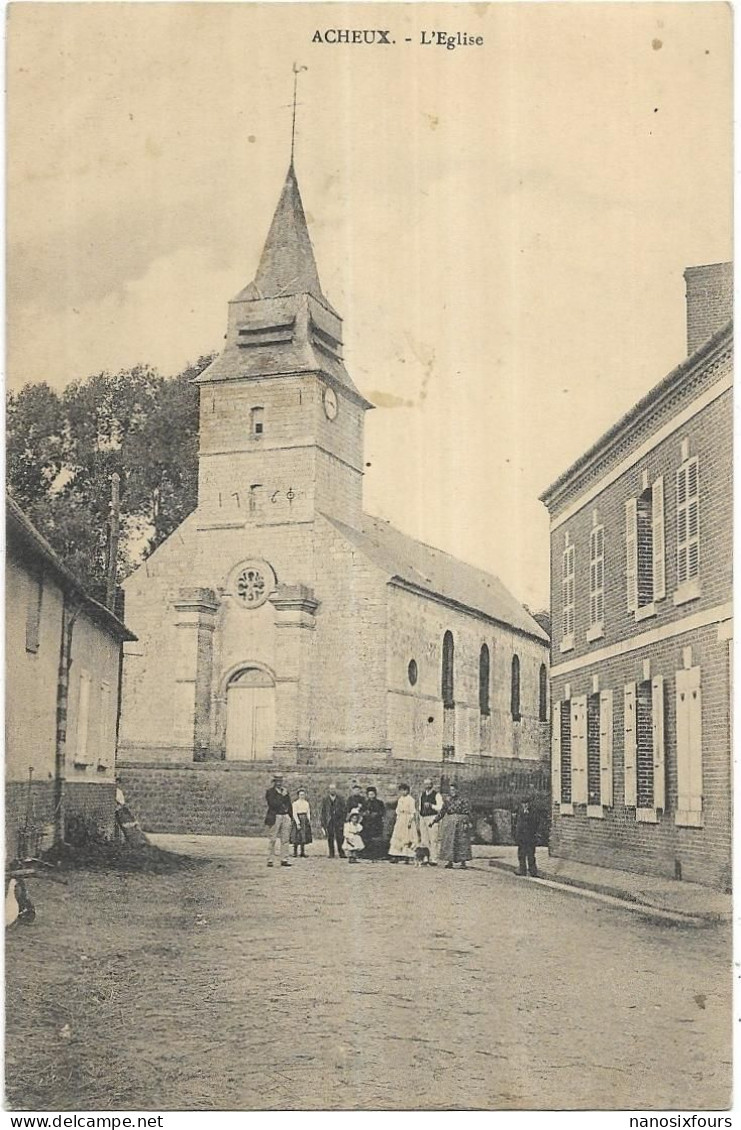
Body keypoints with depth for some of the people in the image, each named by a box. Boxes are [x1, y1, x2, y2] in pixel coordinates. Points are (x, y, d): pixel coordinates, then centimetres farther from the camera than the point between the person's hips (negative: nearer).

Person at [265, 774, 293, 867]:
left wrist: (291, 817, 12)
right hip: (275, 817, -5)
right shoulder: (270, 791, -1)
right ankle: (270, 860, 0)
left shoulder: (285, 791, 16)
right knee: (272, 839, -3)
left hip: (286, 816, 5)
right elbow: (273, 804, -15)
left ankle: (283, 860, 7)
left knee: (285, 839, 3)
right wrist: (282, 796, -14)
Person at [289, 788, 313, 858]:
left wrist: (309, 821, 1)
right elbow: (294, 814, -11)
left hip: (305, 821, 6)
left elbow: (308, 813, 13)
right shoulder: (295, 803, -6)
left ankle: (302, 852, 12)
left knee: (304, 837, 6)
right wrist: (298, 823, -17)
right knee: (297, 838, -7)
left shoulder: (306, 803, 12)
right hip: (298, 820, -6)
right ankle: (295, 852, -2)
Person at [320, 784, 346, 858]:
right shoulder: (325, 800, 11)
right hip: (329, 822, 1)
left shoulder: (340, 799, 7)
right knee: (330, 838, 0)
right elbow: (323, 812, 10)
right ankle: (331, 854, 6)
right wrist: (323, 824, 4)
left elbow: (343, 811, 5)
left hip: (338, 821, -1)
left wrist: (343, 822, -3)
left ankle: (341, 853, 0)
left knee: (339, 838, -8)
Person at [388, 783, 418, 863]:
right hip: (400, 820, 6)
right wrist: (397, 819, 13)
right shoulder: (400, 799, 13)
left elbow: (413, 812, -9)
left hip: (407, 820, -6)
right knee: (397, 837, 0)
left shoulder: (411, 799, -7)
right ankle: (394, 857, -1)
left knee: (407, 838, -5)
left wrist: (410, 821, -15)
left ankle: (407, 857, -2)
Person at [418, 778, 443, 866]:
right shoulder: (422, 794, 16)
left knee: (433, 839, -8)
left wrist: (430, 805, -17)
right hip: (423, 818, 6)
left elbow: (440, 807, -7)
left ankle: (433, 859, -8)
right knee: (424, 840, 5)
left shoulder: (436, 795, -2)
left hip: (432, 818, -6)